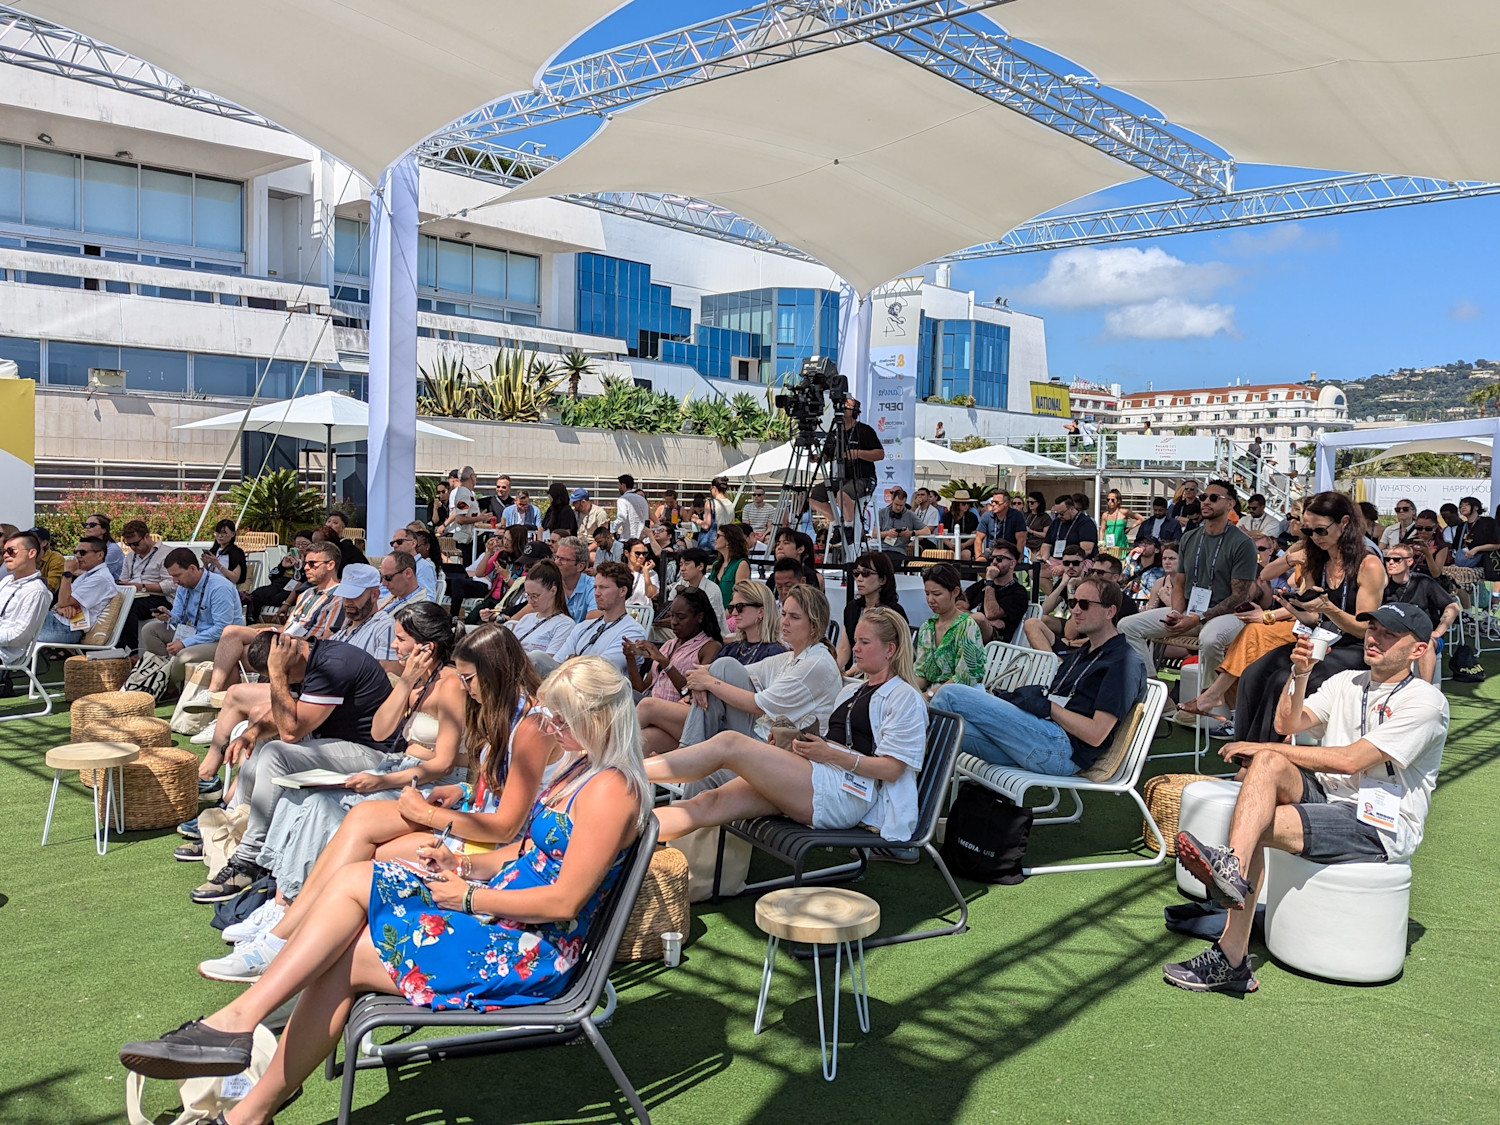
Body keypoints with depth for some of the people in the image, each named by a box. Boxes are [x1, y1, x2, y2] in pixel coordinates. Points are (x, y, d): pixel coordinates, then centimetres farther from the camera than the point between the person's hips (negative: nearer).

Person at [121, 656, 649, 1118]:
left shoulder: (610, 790, -19)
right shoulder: (581, 767, 12)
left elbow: (563, 902, -22)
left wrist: (468, 897, -13)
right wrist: (466, 865, 6)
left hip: (530, 954, -9)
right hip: (497, 914, 9)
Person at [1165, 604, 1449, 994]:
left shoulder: (1425, 702, -6)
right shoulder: (1347, 681, 17)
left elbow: (1351, 760, -17)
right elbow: (1288, 724, 4)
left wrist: (1268, 749, -13)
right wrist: (1299, 676, -13)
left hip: (1379, 826, -6)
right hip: (1327, 798, 6)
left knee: (1258, 824, -28)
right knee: (1266, 763, -26)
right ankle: (1234, 869, -44)